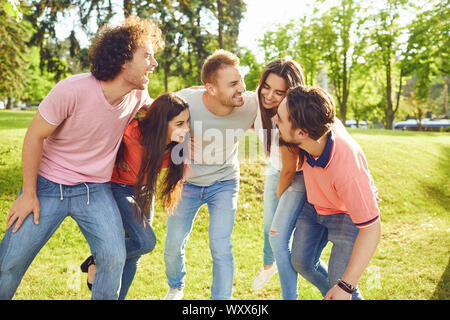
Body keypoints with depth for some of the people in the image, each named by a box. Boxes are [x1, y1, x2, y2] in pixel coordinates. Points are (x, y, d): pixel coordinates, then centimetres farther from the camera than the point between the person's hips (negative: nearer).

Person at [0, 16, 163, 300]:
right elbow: (35, 136, -13)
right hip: (49, 186, -3)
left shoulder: (138, 95, -8)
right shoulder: (72, 90, -24)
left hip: (96, 190, 3)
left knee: (115, 258, -11)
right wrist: (29, 194, -9)